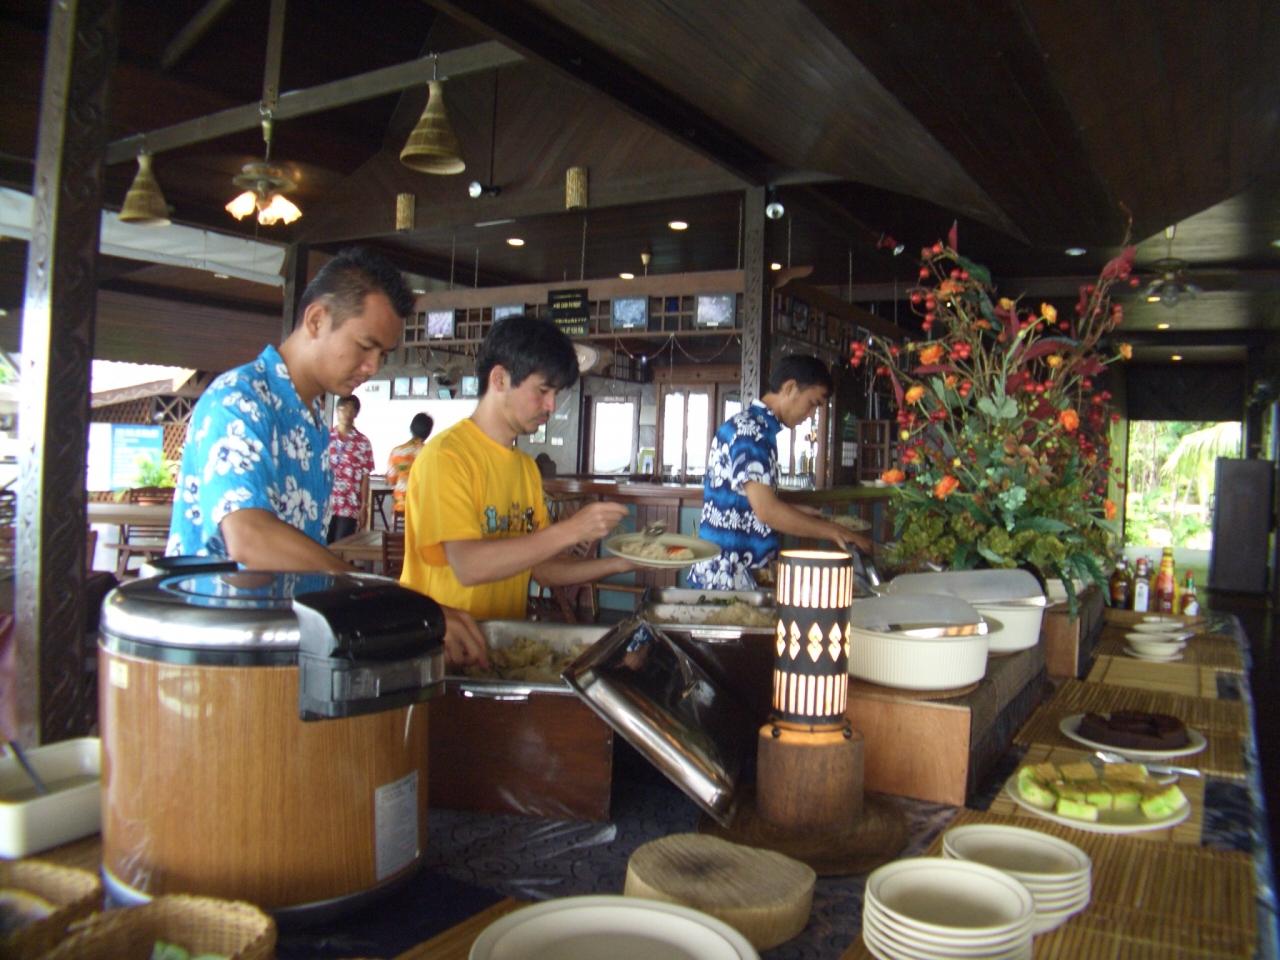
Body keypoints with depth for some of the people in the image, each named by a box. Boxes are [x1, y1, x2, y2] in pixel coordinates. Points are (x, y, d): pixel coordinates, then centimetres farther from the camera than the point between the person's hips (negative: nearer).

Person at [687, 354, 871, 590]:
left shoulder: (760, 429, 13)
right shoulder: (749, 429, -16)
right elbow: (767, 511, -23)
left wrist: (799, 513, 11)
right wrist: (832, 531, -16)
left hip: (745, 573, 9)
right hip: (725, 576, -9)